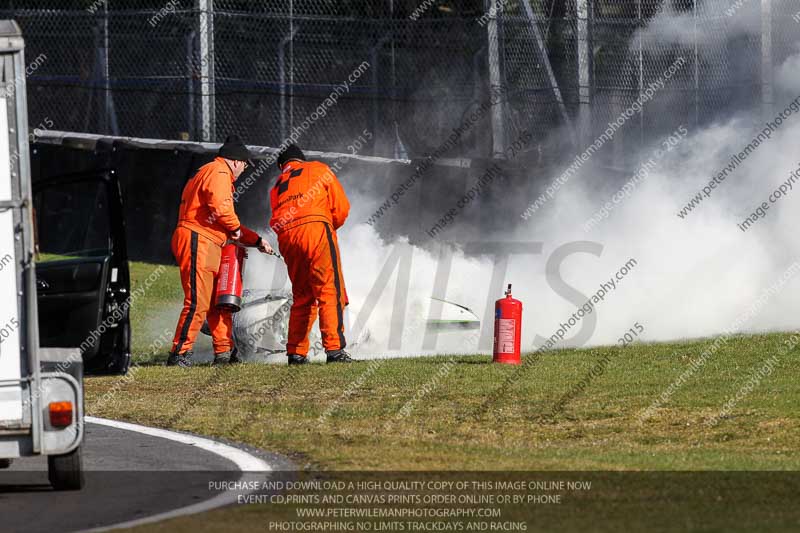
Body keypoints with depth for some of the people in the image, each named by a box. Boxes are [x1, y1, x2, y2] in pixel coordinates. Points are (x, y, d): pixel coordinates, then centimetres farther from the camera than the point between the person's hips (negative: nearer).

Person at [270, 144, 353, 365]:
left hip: (286, 238, 5)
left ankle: (296, 353, 7)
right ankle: (334, 349, -19)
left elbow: (277, 220, 18)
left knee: (302, 297, 13)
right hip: (316, 229, -5)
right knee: (330, 291, -8)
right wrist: (331, 226, 27)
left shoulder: (277, 186, 29)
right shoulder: (319, 170, 18)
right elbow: (341, 207, 11)